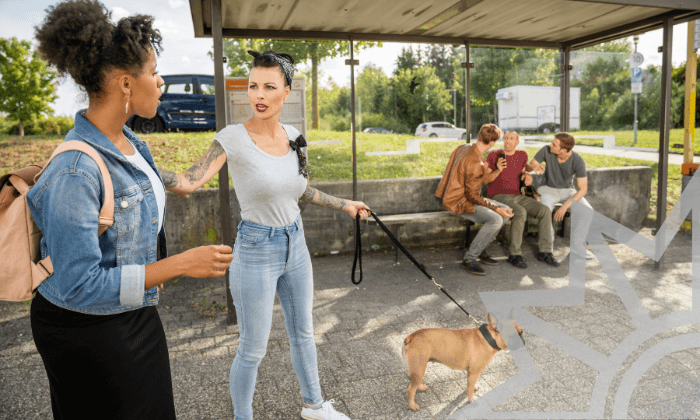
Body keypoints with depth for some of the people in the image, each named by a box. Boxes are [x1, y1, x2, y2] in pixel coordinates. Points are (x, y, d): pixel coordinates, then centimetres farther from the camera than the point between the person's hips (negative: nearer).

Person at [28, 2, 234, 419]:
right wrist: (182, 264, -29)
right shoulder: (76, 169, -29)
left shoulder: (128, 141, -3)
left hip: (136, 313, 8)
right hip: (86, 327, -8)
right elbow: (79, 287, -29)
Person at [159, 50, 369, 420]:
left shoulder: (294, 137, 1)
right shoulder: (233, 138, -15)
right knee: (252, 350, 7)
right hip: (256, 251, -5)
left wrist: (343, 205, 21)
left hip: (295, 244, 6)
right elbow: (190, 182, -23)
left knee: (302, 333, 21)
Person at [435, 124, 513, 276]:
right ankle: (469, 258, -15)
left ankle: (479, 248, 12)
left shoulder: (462, 148, 2)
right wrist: (496, 209, -17)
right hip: (459, 203, -10)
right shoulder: (475, 163, -26)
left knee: (505, 210, 7)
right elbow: (473, 196, -23)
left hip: (457, 195, 10)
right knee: (496, 219, -26)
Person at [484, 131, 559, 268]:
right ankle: (515, 255, -24)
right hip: (498, 196, -5)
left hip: (517, 196, 6)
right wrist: (498, 171, -20)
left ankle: (545, 251, -11)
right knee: (520, 213, -34)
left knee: (545, 210, -16)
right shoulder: (493, 155, -1)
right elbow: (485, 179, -2)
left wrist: (527, 176, 1)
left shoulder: (522, 155, 12)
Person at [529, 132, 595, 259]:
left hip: (568, 190, 1)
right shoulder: (546, 151, -18)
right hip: (548, 189, -1)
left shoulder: (578, 161, -19)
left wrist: (565, 206, -28)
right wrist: (535, 166, -34)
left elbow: (583, 189, -17)